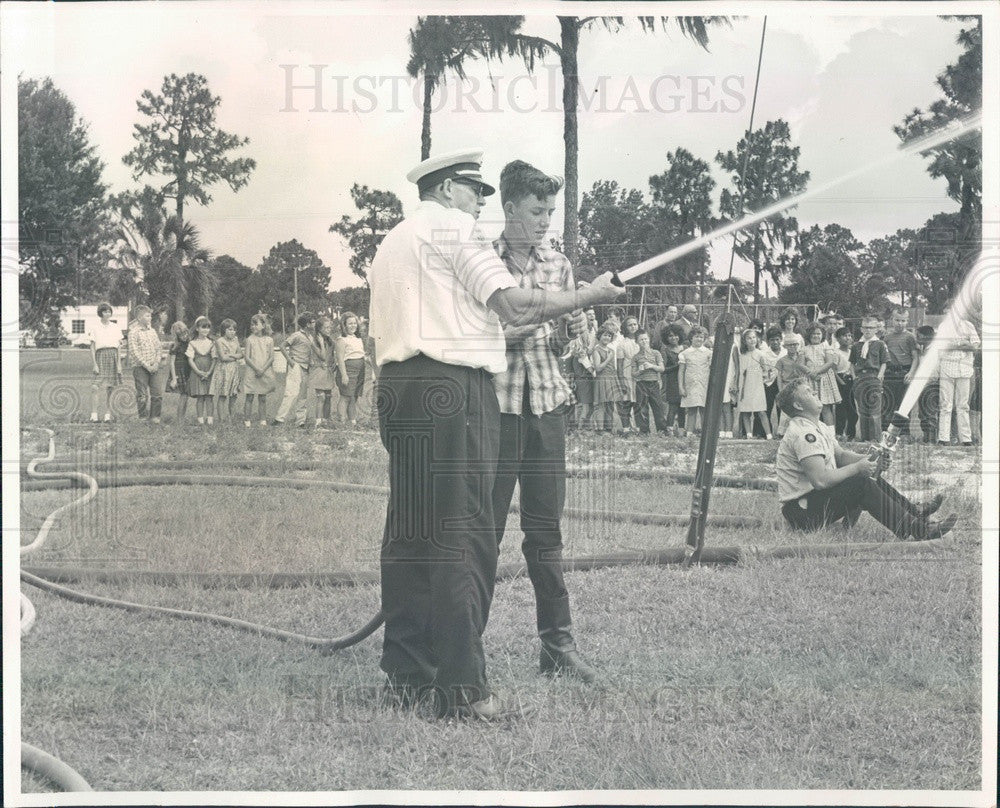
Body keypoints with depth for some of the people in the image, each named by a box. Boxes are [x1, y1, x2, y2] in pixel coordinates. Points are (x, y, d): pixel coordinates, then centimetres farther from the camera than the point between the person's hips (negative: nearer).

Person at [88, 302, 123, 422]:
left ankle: (107, 415, 6)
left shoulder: (116, 327, 13)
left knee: (110, 388, 2)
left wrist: (119, 364, 8)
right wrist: (95, 364, -6)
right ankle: (93, 415, -17)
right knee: (98, 387, -15)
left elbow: (118, 347, 14)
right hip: (101, 355, -3)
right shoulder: (95, 327, 4)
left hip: (113, 356, 3)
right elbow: (92, 348, 2)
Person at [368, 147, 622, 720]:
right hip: (453, 389, -9)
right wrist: (590, 296, -2)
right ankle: (462, 689, -12)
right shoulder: (452, 227, -3)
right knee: (462, 537, -10)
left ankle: (406, 673, 15)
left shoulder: (393, 241, 25)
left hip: (398, 387, 9)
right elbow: (514, 304, -11)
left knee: (411, 532, 12)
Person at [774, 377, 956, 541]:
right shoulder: (803, 434, -21)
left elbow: (841, 455, 16)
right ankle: (917, 530, -22)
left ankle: (914, 511, 8)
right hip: (801, 513, -11)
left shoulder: (818, 427, 14)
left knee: (866, 475, 11)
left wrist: (868, 460, -4)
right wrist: (857, 468, -17)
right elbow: (820, 480, -29)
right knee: (861, 484, -21)